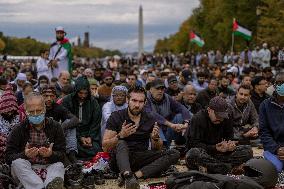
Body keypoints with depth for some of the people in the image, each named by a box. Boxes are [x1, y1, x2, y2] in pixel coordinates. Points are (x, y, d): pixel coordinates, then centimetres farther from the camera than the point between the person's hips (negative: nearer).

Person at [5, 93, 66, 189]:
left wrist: (51, 154, -24)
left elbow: (62, 155, 0)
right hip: (25, 170, 0)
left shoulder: (55, 127, 4)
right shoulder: (18, 130, 3)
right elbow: (8, 157, -3)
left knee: (59, 166, -27)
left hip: (49, 166, 0)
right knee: (17, 162, -28)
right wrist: (25, 155, -24)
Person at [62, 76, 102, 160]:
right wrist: (80, 138, -13)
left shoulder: (93, 101, 5)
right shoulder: (66, 101, -3)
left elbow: (96, 122, 6)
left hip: (90, 134, 2)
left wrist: (90, 137, -9)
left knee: (95, 149, -21)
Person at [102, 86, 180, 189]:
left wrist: (156, 138, -14)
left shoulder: (150, 119, 5)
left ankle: (136, 174, -30)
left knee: (174, 154, -16)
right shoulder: (116, 117, -4)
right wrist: (120, 136, -27)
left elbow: (157, 149, 9)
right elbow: (105, 147, -9)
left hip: (141, 159, 3)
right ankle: (128, 177, -57)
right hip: (120, 159, -3)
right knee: (121, 143, -33)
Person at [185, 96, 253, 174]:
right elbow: (194, 144, -18)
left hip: (220, 152, 5)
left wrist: (230, 144, -18)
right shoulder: (197, 119, -13)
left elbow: (229, 137, 7)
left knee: (248, 151, -14)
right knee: (193, 154, -41)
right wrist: (214, 148, -30)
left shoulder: (227, 119, 3)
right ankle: (225, 167, -29)